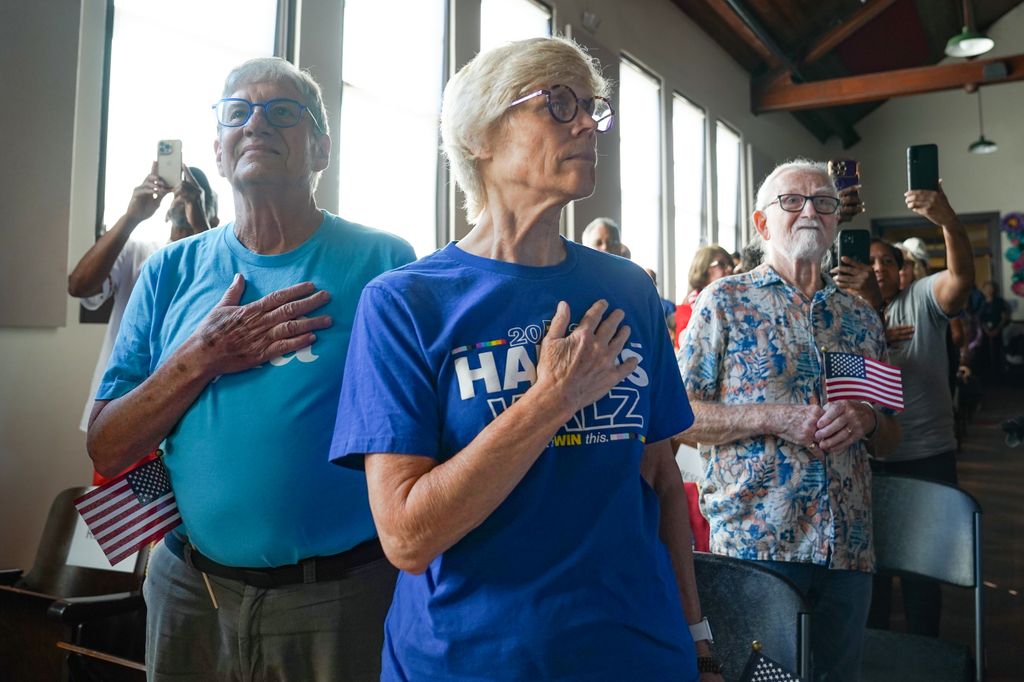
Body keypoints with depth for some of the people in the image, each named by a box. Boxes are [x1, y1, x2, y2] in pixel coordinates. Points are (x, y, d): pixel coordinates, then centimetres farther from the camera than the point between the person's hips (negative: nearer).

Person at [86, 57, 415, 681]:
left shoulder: (384, 264, -8)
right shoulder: (172, 272, 3)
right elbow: (107, 450, 0)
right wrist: (201, 359, -13)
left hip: (340, 596, -3)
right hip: (190, 587, 3)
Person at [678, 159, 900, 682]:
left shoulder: (861, 318, 12)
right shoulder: (724, 301, -1)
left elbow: (890, 439, 16)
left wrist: (866, 420, -7)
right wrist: (774, 418, -18)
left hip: (849, 545, 5)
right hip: (753, 538, -4)